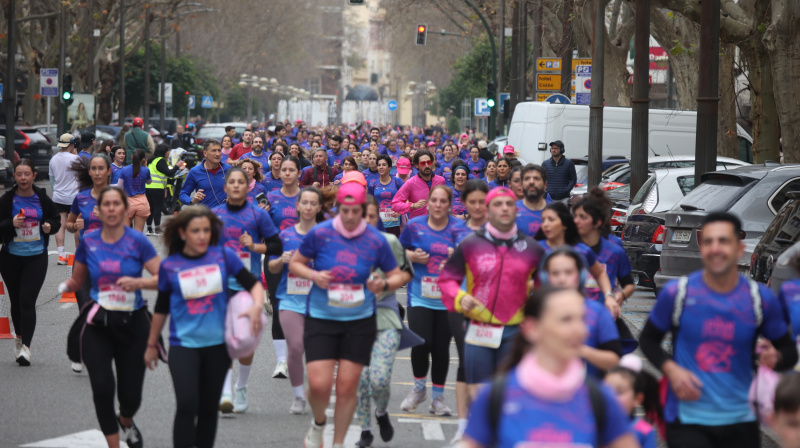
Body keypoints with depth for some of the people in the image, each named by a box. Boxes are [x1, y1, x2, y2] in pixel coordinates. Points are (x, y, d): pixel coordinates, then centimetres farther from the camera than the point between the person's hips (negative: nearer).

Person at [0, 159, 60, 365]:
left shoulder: (43, 199, 0)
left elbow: (56, 219, 14)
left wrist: (50, 226, -8)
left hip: (36, 257, -1)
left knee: (27, 300, -12)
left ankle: (26, 346, -13)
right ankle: (19, 338, 33)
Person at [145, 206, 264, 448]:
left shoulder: (223, 256, -2)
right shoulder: (169, 266, -2)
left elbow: (252, 283, 4)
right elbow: (161, 308, 10)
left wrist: (257, 306, -17)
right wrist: (151, 345, 17)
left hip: (217, 344, 2)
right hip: (183, 344, -2)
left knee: (209, 409, 10)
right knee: (187, 405, -18)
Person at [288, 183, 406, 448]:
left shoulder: (376, 240, -4)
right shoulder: (319, 233, -6)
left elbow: (397, 276, 8)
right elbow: (295, 264, 6)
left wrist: (384, 284, -14)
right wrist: (313, 275, -14)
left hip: (360, 321, 1)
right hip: (321, 318, -1)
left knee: (347, 387, 1)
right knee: (319, 384, -11)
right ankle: (318, 424, 23)